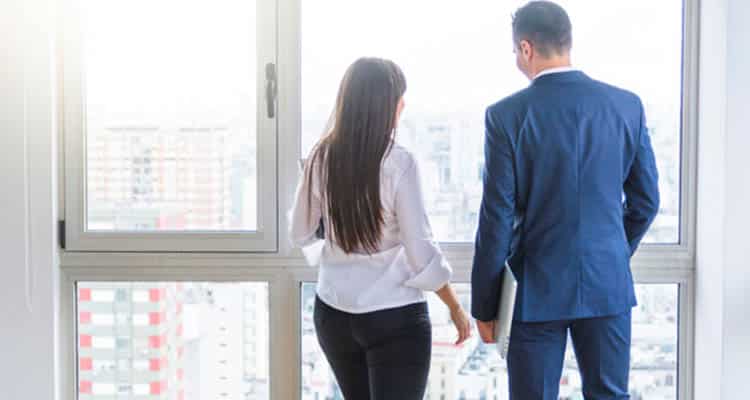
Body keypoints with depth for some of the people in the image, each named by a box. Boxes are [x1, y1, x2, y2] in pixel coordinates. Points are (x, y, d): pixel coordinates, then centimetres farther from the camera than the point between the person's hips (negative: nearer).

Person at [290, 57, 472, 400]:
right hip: (394, 317, -5)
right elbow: (420, 254, -14)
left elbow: (300, 234, 8)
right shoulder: (398, 162, -16)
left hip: (333, 313, 5)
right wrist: (455, 308, 0)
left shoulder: (321, 159, -4)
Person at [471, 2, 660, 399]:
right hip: (609, 284, 3)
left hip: (537, 290, -3)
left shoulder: (506, 115, -11)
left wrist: (484, 306, -1)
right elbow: (645, 201, 6)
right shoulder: (627, 105, -1)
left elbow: (497, 219, -10)